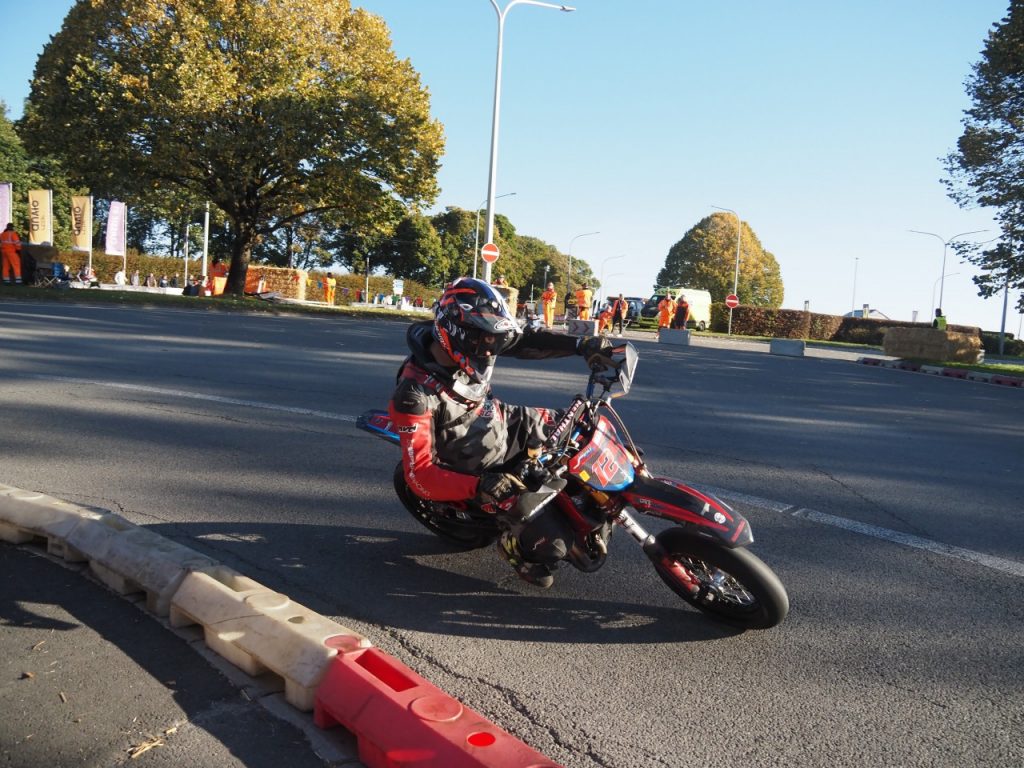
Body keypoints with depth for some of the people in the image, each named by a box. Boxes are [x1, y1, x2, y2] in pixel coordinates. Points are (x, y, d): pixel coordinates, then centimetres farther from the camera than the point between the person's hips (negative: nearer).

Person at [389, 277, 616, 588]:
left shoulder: (466, 344, -13)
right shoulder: (415, 395, -31)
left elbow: (527, 340, -6)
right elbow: (420, 476, -32)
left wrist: (582, 345, -19)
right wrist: (479, 487, -46)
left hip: (512, 426, 7)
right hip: (489, 471, -7)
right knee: (554, 542, -16)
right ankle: (516, 545, 19)